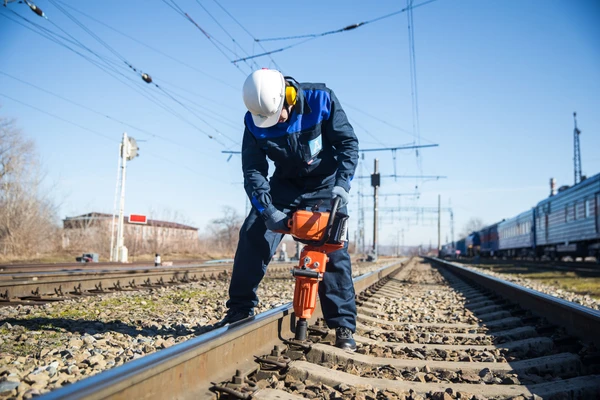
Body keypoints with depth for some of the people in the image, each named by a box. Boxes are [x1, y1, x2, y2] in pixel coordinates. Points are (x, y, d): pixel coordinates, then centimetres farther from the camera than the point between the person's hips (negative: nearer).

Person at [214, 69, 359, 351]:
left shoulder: (321, 100, -23)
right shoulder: (255, 122, -17)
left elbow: (348, 142, -16)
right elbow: (253, 172, -16)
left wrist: (342, 184, -28)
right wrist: (267, 210, -30)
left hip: (324, 185, -2)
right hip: (284, 185, 2)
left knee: (334, 250, -11)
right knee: (252, 236, -11)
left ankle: (344, 326, -2)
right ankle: (240, 309, 2)